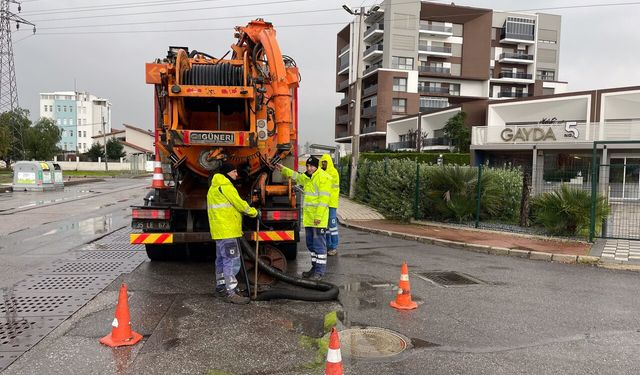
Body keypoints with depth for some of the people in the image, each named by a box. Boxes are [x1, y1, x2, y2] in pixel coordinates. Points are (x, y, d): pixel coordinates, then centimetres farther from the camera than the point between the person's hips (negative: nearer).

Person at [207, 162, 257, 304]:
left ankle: (221, 287, 27)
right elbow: (239, 204, -12)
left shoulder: (214, 188, 20)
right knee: (232, 261, -11)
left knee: (222, 259, 18)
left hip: (220, 230, 11)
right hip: (227, 230, -11)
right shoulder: (225, 186, -13)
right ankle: (231, 293, -12)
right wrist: (254, 212, 1)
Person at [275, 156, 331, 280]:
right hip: (308, 217, 9)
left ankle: (320, 271, 0)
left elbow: (323, 198, -18)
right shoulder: (306, 177, 16)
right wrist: (283, 169, 31)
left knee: (319, 244, -5)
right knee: (311, 244, 16)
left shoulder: (323, 177, -12)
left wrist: (318, 216, -22)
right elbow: (295, 176, 37)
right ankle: (315, 267, 26)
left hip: (318, 219, -9)